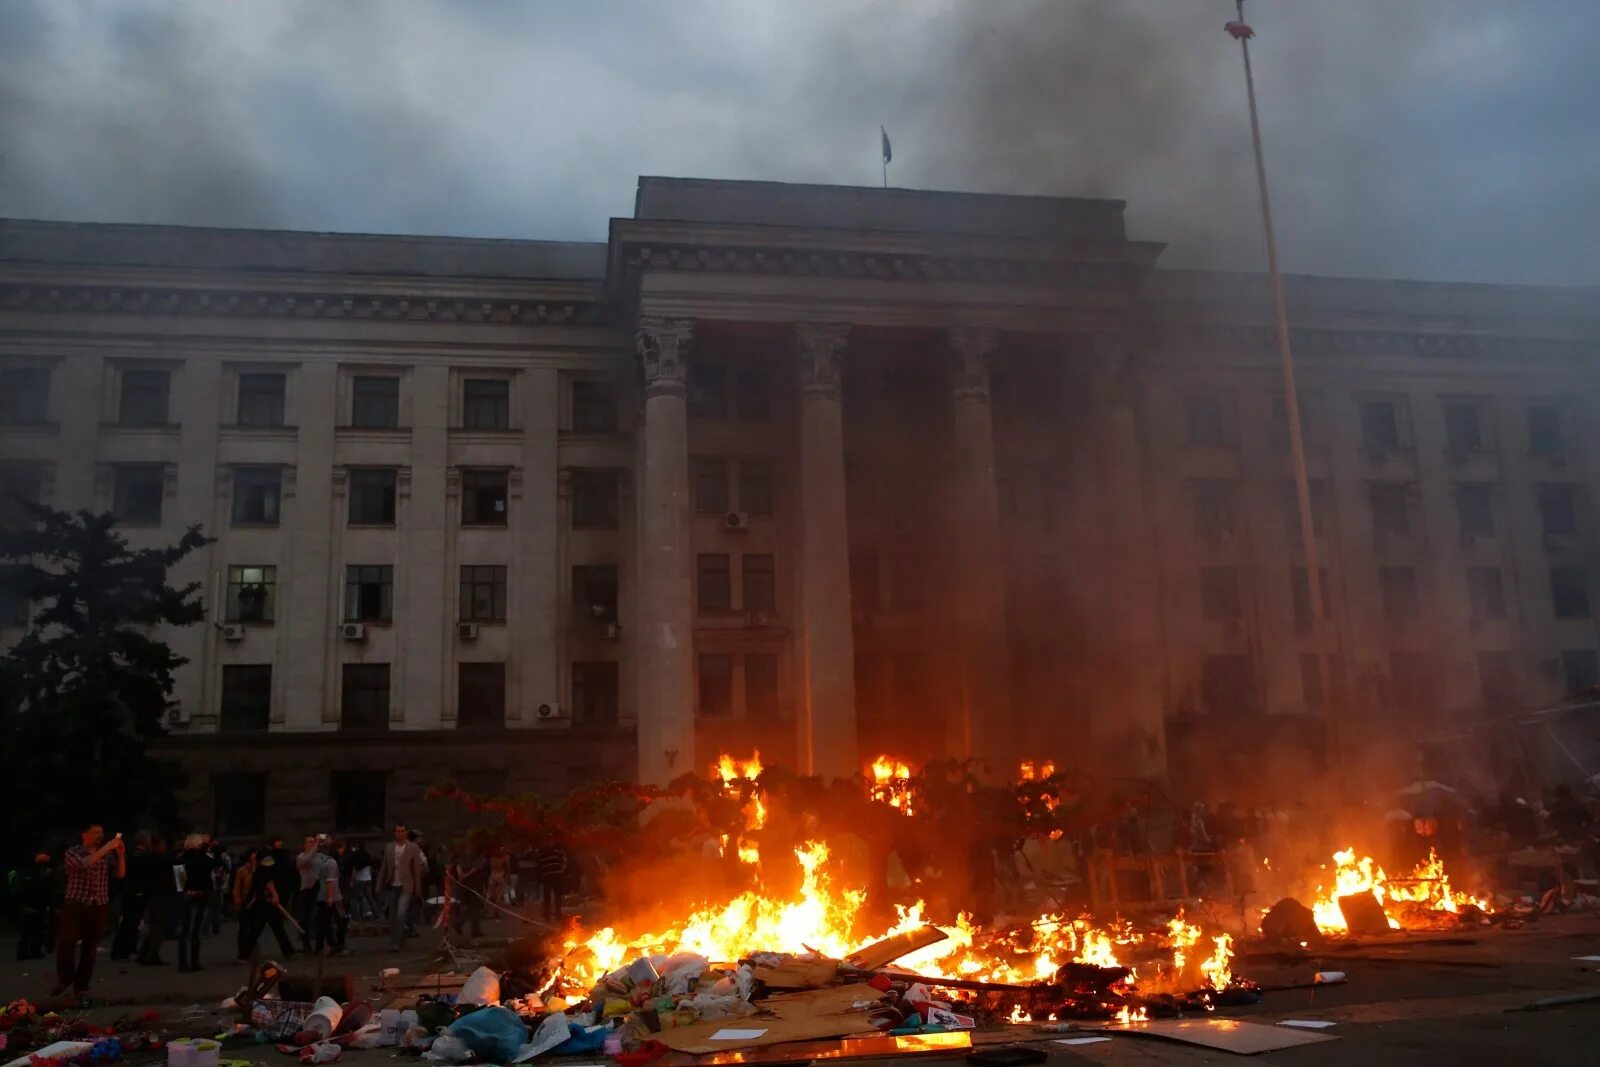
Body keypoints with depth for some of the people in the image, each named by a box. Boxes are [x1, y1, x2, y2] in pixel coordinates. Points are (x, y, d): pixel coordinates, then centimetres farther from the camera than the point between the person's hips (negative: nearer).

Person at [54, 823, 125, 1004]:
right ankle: (65, 978, 17)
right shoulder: (73, 852, -1)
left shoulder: (107, 855, 9)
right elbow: (84, 863, -22)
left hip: (99, 906, 2)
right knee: (65, 943, -7)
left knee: (90, 948, 4)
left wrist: (121, 854, -15)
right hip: (75, 904, -2)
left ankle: (81, 988, 12)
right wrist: (106, 848, -26)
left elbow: (120, 874, 0)